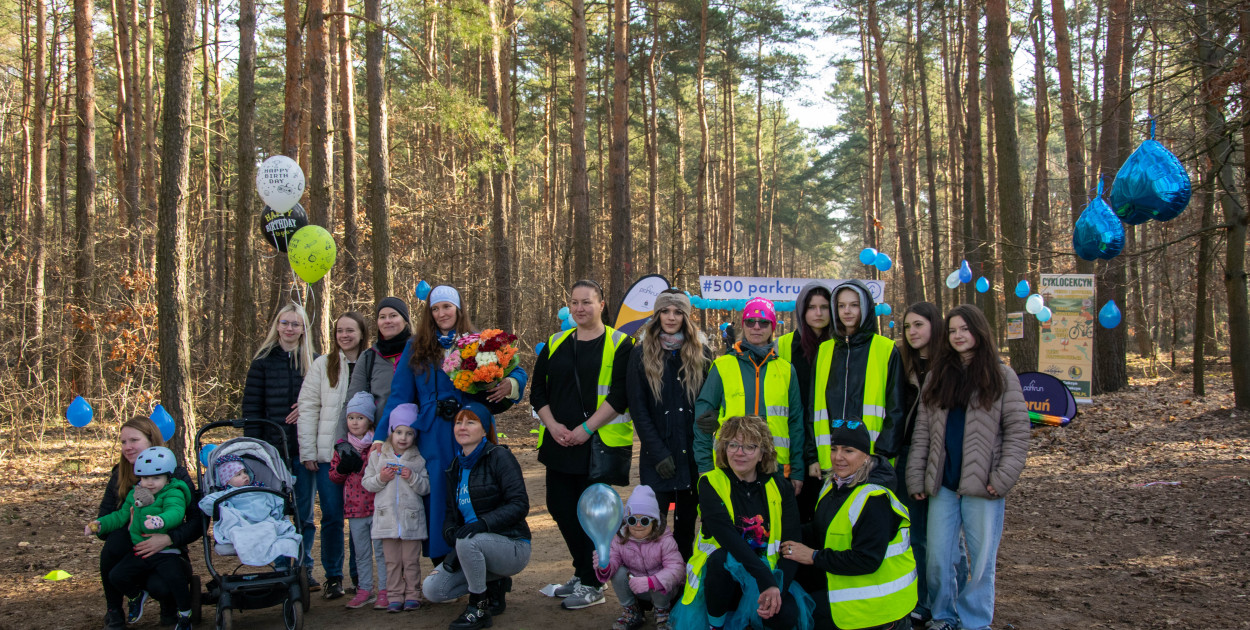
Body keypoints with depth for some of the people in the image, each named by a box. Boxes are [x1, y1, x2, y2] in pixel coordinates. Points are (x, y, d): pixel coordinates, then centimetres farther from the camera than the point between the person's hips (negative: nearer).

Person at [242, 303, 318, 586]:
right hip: (274, 447, -1)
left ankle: (305, 569, 14)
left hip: (305, 445, 1)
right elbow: (251, 406, 1)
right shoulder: (263, 361, 4)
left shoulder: (313, 361, 8)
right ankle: (282, 570, 10)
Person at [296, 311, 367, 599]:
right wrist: (308, 452, -3)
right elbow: (308, 408, 2)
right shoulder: (323, 365, 5)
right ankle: (333, 577, 14)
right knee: (332, 516, 2)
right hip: (328, 453, 0)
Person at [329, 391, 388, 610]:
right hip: (354, 508, 4)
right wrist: (342, 468, -8)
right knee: (361, 553, 12)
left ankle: (384, 590, 5)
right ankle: (364, 590, 20)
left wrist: (362, 466, -18)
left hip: (377, 506, -4)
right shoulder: (343, 446, 9)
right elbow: (334, 476, 13)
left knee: (381, 550, -1)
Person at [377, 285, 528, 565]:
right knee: (437, 500, 3)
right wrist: (381, 436, 6)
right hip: (433, 442, 2)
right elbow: (399, 395, 12)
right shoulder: (416, 349, 12)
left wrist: (510, 384, -16)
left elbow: (516, 370, 8)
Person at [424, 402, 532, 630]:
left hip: (511, 547, -7)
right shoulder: (456, 467, 12)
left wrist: (483, 523, -32)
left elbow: (520, 504, -19)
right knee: (432, 589, -10)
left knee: (468, 541, -36)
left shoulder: (499, 457, -10)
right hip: (477, 548, 7)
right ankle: (495, 585, 12)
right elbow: (452, 512, 13)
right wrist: (449, 530, -11)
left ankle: (479, 609, -15)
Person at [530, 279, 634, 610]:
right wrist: (552, 425, -5)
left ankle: (592, 584, 12)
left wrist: (586, 428, -17)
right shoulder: (555, 344, 12)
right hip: (559, 443, 6)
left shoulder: (619, 344, -3)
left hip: (600, 442, -6)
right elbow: (538, 390, 11)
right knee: (559, 504, 9)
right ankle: (583, 572, 27)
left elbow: (621, 394, -11)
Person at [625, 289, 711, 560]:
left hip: (693, 452, 2)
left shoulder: (701, 353, 8)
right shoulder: (641, 354, 2)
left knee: (687, 518, 9)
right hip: (657, 453, -2)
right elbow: (638, 408, -2)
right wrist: (658, 452, -9)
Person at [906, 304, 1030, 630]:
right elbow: (922, 430, 11)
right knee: (937, 558, 5)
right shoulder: (937, 377, 11)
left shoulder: (1002, 376, 2)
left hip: (982, 485, -3)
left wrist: (1003, 478, -10)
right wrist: (916, 477, 3)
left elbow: (1018, 431, -1)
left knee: (981, 560, 2)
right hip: (943, 483, 3)